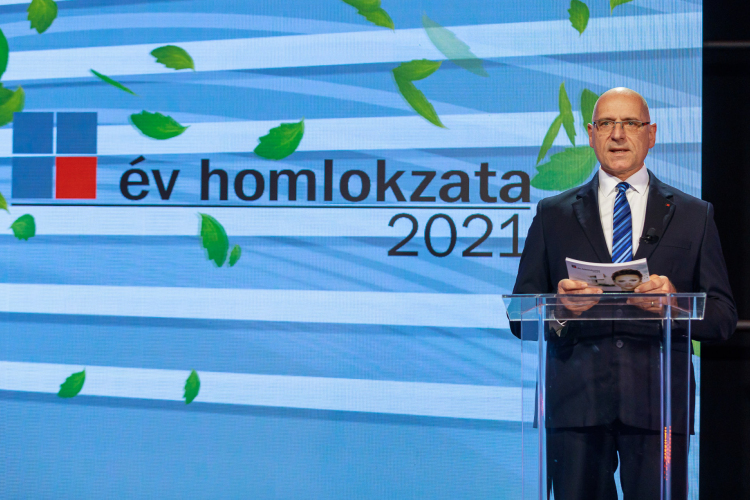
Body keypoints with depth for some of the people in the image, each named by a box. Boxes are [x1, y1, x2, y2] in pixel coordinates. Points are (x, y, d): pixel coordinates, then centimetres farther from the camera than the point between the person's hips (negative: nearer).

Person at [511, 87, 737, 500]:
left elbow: (723, 318, 8)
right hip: (576, 402, 0)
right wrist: (558, 307, -13)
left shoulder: (694, 216, 13)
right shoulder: (553, 214, 13)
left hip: (657, 404, 0)